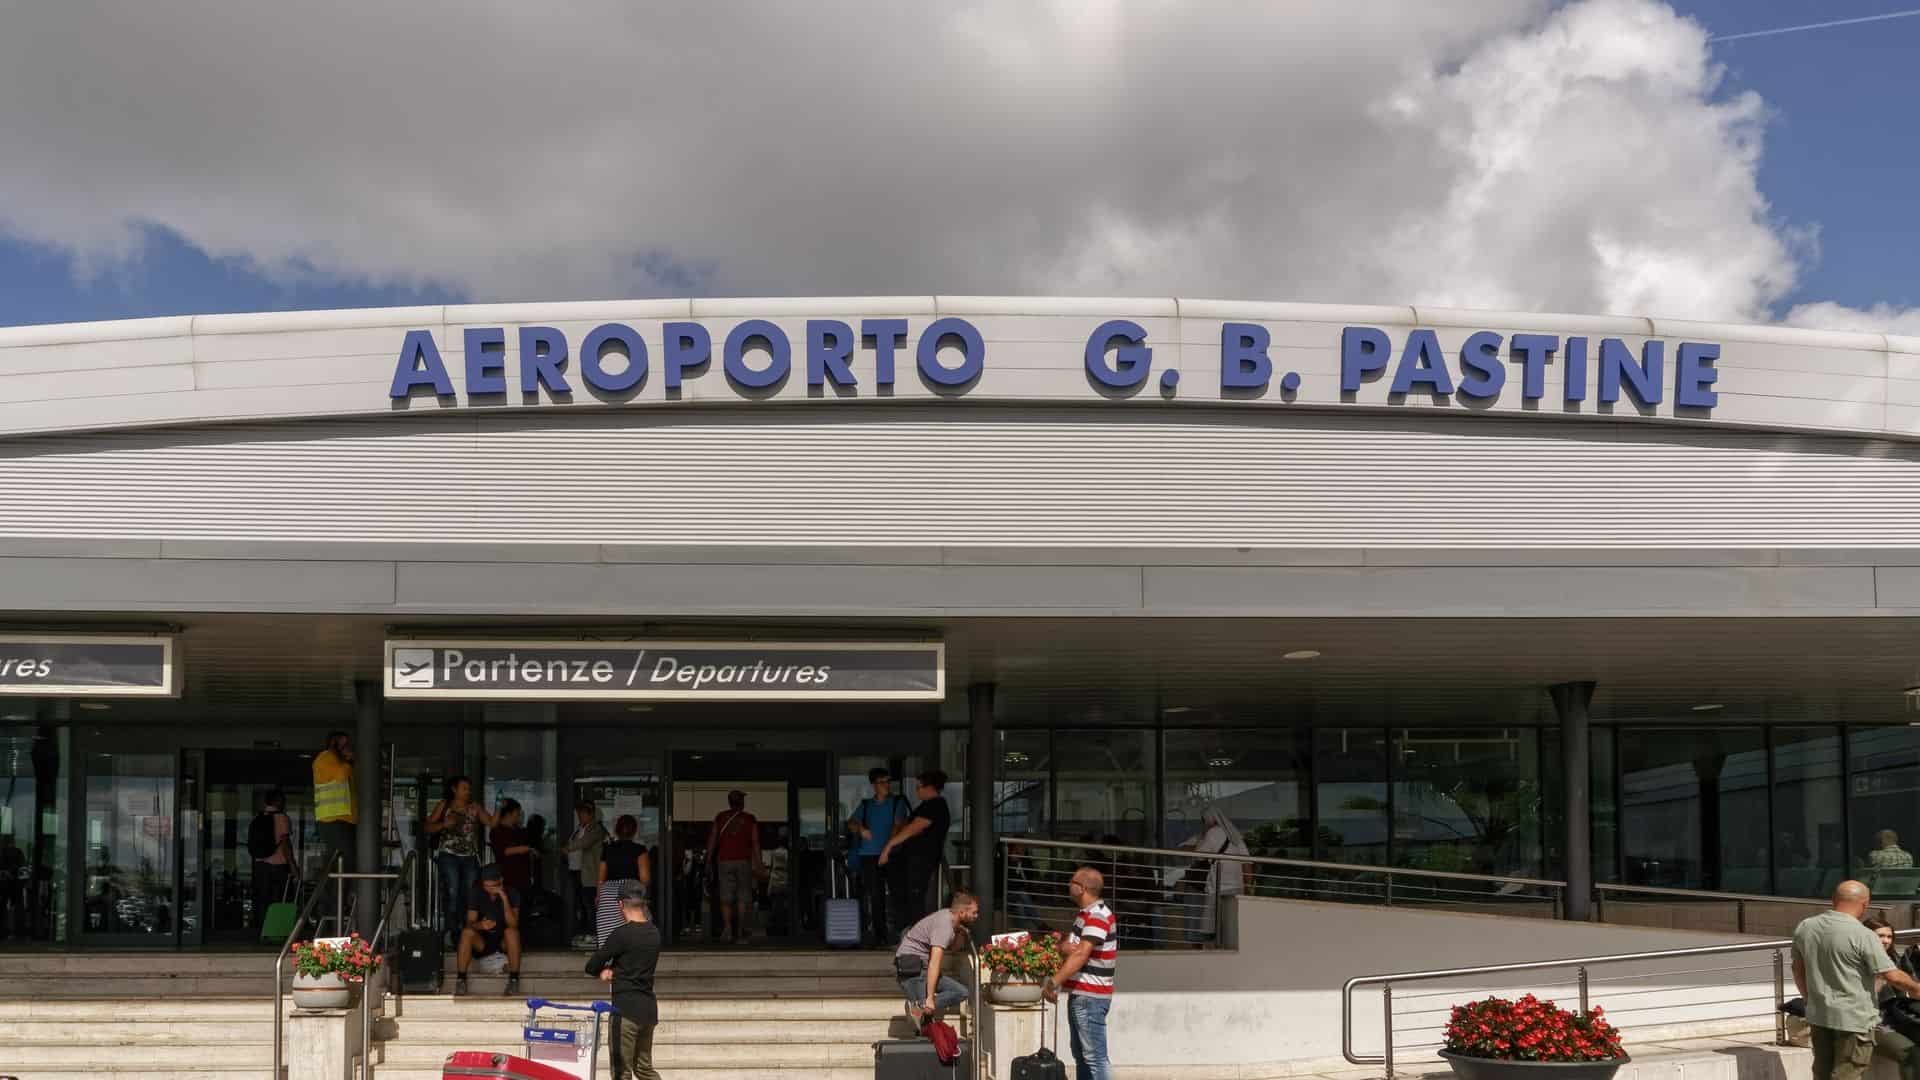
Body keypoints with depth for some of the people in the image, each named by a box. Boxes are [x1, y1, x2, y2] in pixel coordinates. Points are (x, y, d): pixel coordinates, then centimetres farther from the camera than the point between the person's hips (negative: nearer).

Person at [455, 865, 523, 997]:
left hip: (504, 941, -1)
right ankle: (460, 980, -26)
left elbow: (513, 924, -24)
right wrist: (480, 925, -36)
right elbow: (470, 924, -12)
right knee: (467, 932, -29)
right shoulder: (477, 893, -6)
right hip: (482, 941, 1)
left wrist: (504, 898, -33)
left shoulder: (511, 894, -11)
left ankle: (514, 979, -28)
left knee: (512, 931, -34)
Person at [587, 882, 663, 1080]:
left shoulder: (622, 934, -14)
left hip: (626, 1009, -7)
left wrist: (604, 971, 13)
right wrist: (612, 970, -1)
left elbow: (591, 967, -6)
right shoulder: (654, 933, 9)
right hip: (649, 1008, 8)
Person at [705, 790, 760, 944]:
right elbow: (755, 843, -2)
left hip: (724, 861, 1)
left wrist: (709, 859, 6)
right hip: (743, 861, -1)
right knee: (743, 897, 6)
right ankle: (740, 931, 4)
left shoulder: (720, 817, 5)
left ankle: (727, 927, -11)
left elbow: (712, 839, 2)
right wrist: (758, 865, -1)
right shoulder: (750, 819, 2)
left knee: (726, 897, 4)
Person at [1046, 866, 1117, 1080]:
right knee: (1081, 1055, 15)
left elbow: (1081, 955, -24)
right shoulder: (1085, 914, 17)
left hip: (1090, 997, -11)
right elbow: (1071, 948, 16)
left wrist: (1054, 982, -23)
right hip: (1079, 994, 11)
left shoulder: (1097, 916, -17)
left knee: (1095, 1057, -11)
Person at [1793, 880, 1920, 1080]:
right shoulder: (1863, 936, -18)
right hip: (1854, 1018, -6)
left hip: (1817, 1016, 6)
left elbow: (1798, 969, 12)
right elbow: (1893, 976, -15)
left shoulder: (1804, 927, 1)